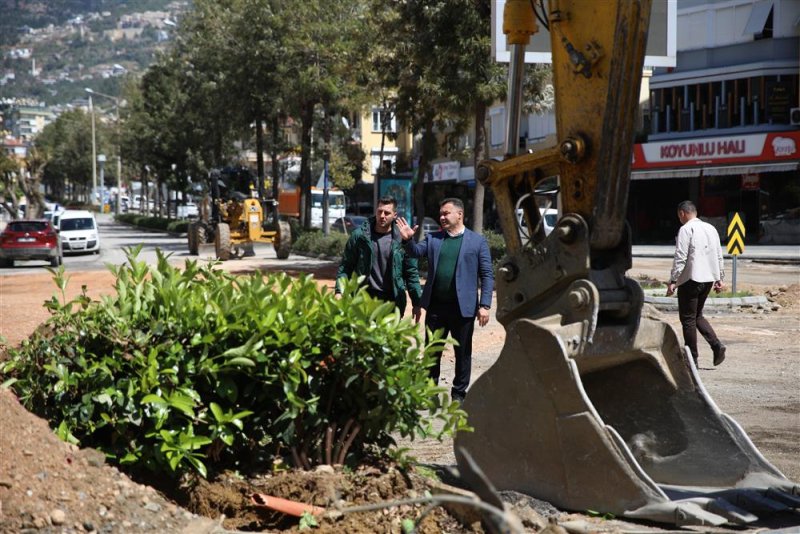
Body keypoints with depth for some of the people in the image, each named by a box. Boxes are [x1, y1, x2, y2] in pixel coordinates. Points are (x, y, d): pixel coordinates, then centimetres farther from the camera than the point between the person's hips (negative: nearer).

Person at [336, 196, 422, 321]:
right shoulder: (359, 235, 0)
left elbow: (411, 273, 4)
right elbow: (346, 266, 5)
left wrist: (416, 303, 2)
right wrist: (339, 291, -7)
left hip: (392, 299, 0)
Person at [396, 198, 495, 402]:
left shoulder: (477, 241, 0)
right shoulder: (432, 238, 10)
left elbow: (487, 276, -3)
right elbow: (416, 252, 0)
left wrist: (484, 305, -10)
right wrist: (408, 240, -21)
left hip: (463, 307, -3)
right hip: (436, 306, 3)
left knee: (463, 353, 7)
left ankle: (458, 394, 19)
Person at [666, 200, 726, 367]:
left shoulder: (686, 229, -10)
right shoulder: (711, 228, 13)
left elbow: (680, 257, -16)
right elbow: (719, 256, 15)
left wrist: (673, 281, -14)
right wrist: (719, 278, 20)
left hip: (691, 279, -8)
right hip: (708, 278, 8)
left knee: (688, 319, 1)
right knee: (697, 315, 19)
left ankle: (692, 359, 3)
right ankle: (717, 345, 1)